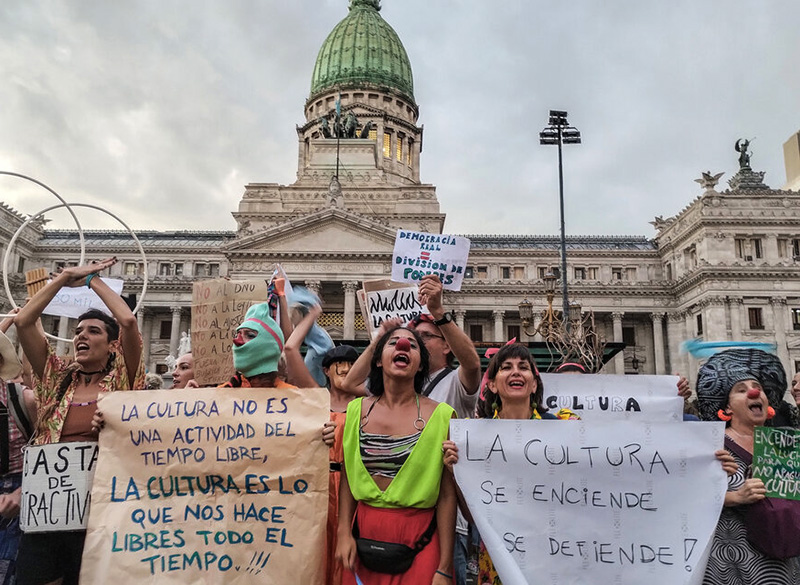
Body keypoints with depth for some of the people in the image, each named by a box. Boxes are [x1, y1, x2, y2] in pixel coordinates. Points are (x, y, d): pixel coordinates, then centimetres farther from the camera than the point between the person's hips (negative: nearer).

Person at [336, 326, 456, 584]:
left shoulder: (440, 415, -9)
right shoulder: (357, 410, 2)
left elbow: (448, 494, -9)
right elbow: (347, 476, 8)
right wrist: (344, 532, -1)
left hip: (420, 540, -3)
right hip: (364, 535, 3)